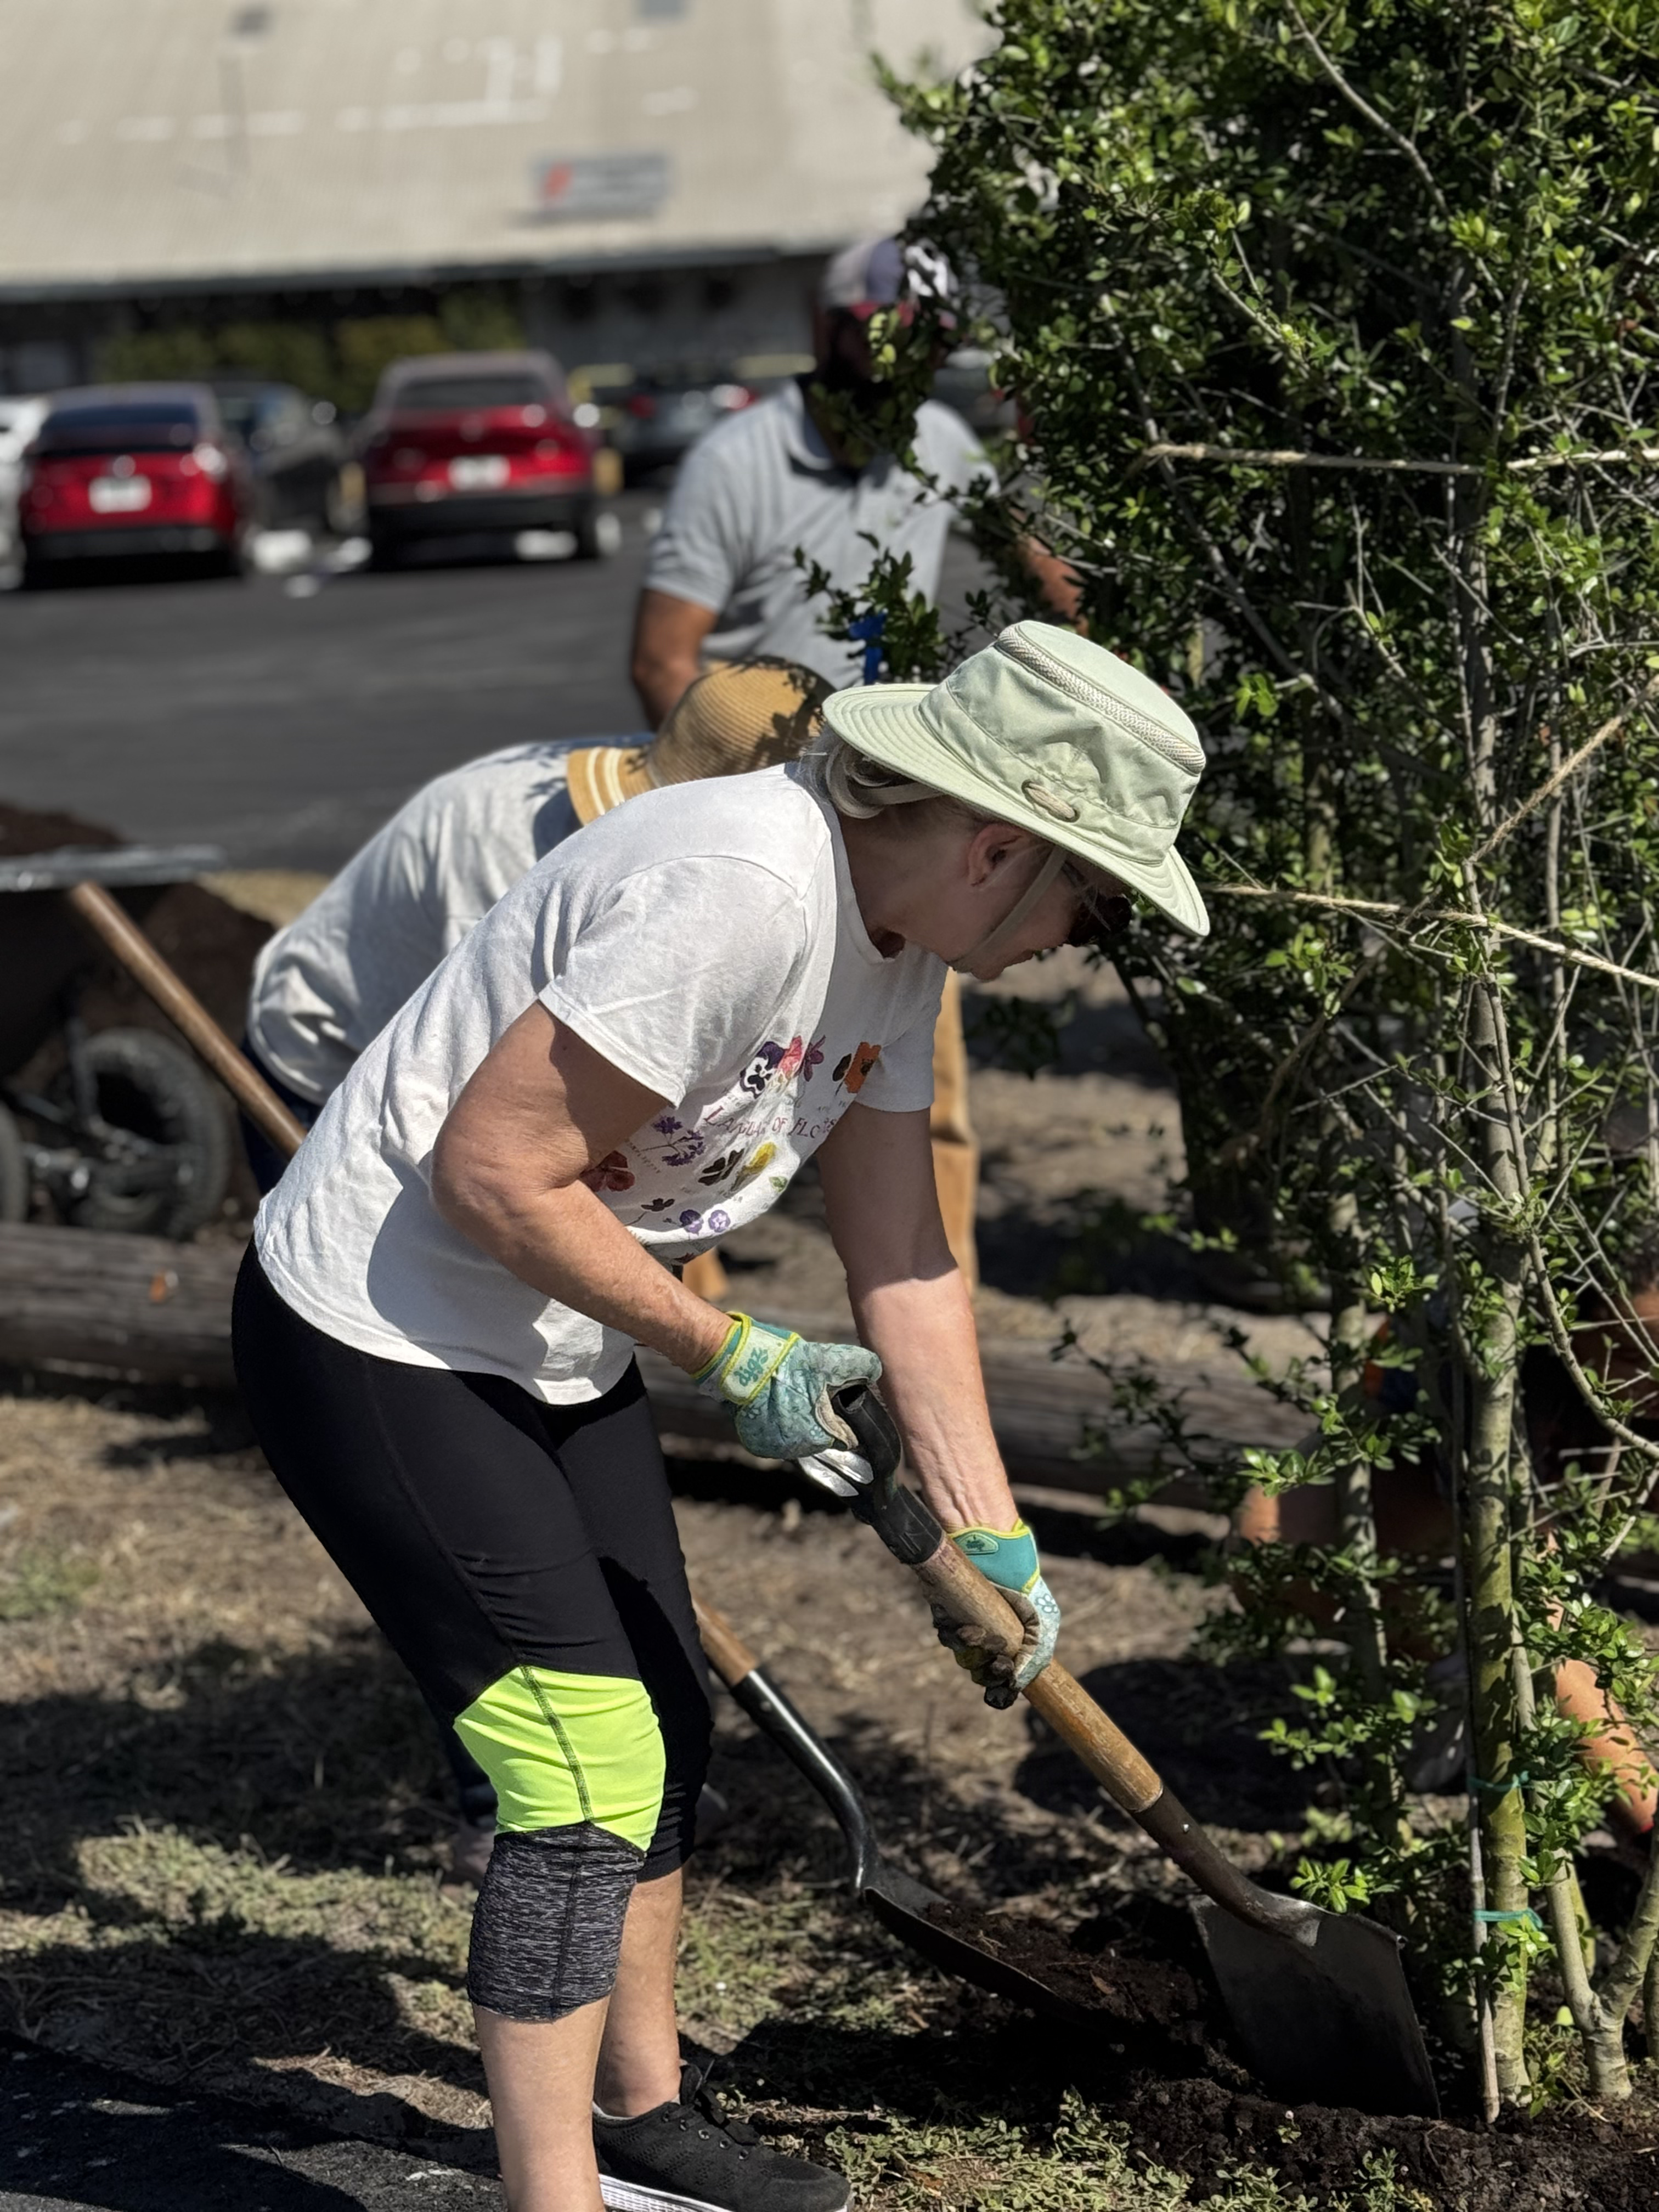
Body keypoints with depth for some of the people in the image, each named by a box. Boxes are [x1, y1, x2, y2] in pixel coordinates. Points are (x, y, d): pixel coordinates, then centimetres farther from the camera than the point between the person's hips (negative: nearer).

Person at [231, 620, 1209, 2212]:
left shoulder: (894, 935, 1)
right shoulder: (739, 895, -30)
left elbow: (902, 1260, 8)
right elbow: (491, 1170, -29)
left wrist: (993, 1543, 7)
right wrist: (727, 1357, -19)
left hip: (560, 1358, 10)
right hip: (380, 1346, -10)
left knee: (659, 1738, 19)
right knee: (579, 1772, -12)